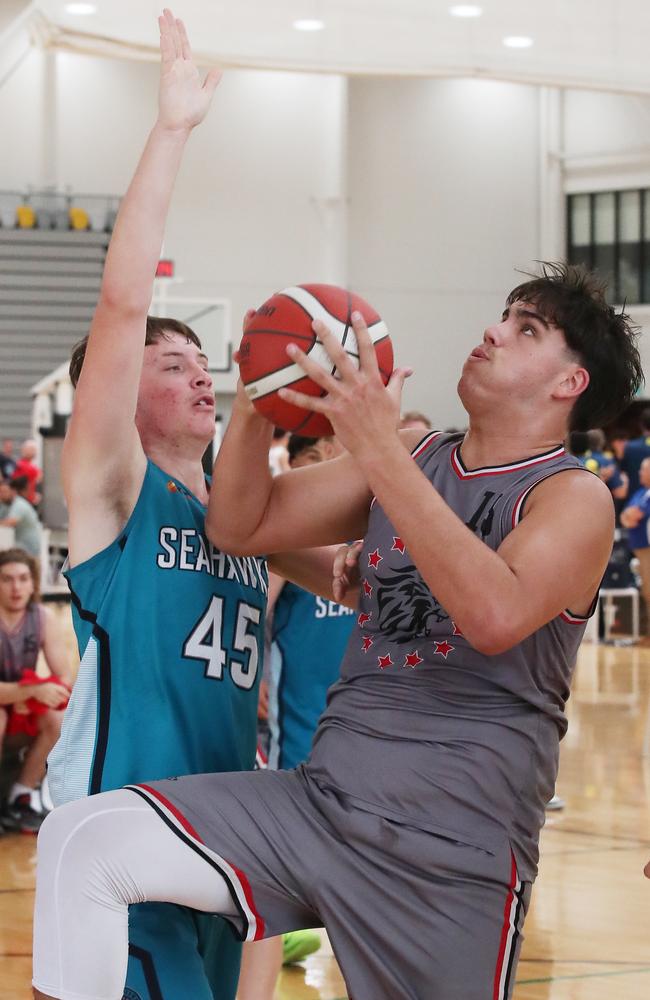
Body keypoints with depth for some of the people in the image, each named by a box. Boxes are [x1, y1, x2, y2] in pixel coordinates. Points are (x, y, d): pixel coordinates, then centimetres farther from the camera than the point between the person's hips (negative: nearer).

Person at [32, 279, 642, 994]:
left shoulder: (575, 498, -4)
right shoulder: (407, 460, 15)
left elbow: (496, 616, -25)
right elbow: (241, 526, 14)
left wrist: (377, 446, -26)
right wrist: (253, 403, -4)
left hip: (456, 844, -5)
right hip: (324, 794, 5)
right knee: (81, 839, -14)